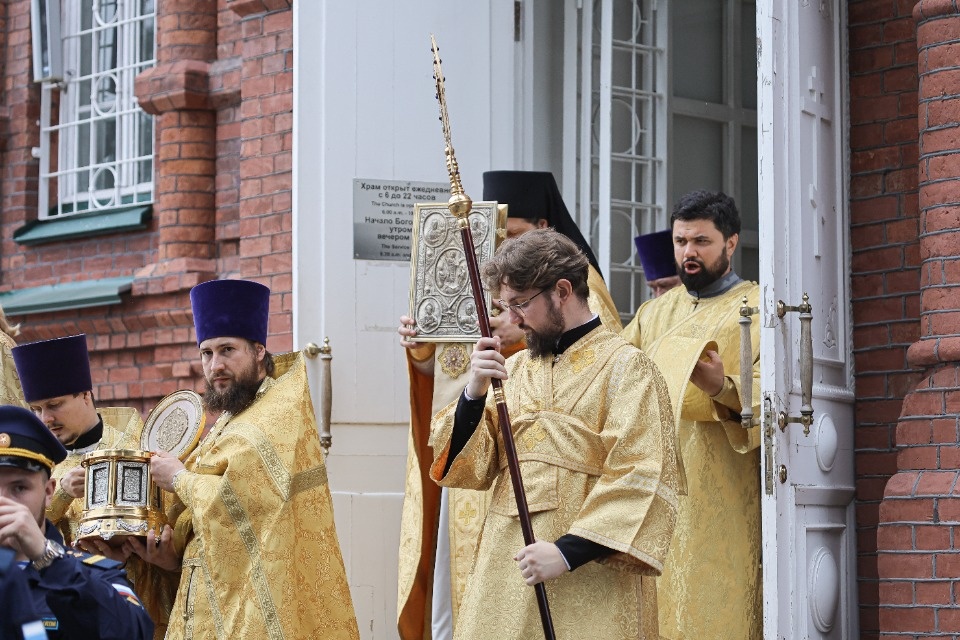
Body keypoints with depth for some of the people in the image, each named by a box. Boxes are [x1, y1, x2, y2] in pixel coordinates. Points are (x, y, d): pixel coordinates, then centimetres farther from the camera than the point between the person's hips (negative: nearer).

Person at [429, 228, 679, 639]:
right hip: (502, 577, 5)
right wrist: (474, 393, -8)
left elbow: (640, 481, -12)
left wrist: (568, 551, -20)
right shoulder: (514, 369, 13)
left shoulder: (625, 368, -3)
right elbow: (468, 469, 8)